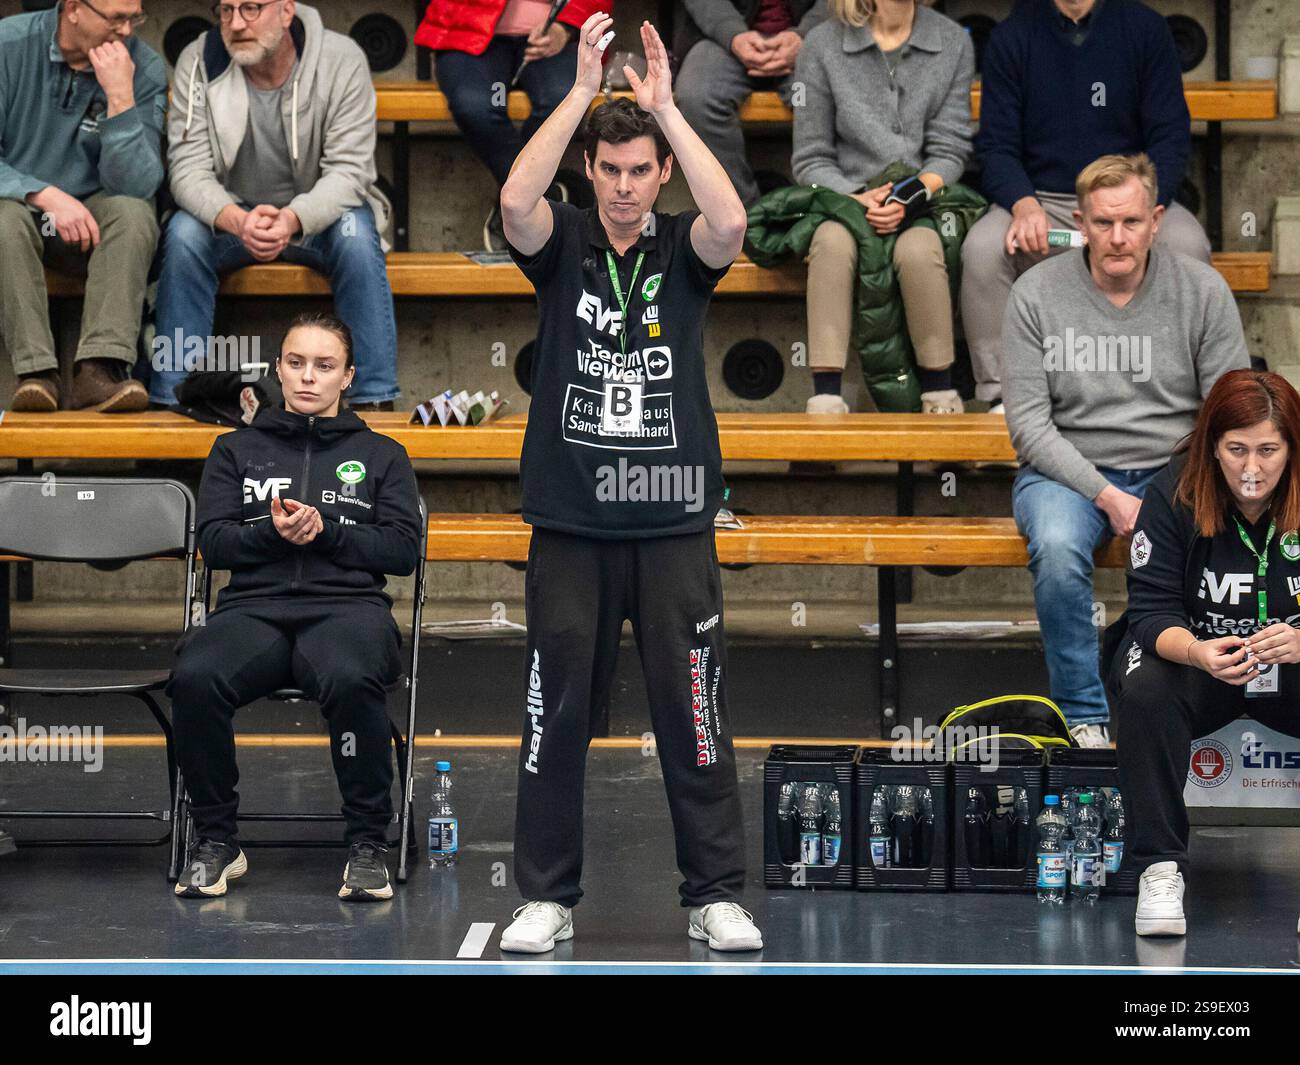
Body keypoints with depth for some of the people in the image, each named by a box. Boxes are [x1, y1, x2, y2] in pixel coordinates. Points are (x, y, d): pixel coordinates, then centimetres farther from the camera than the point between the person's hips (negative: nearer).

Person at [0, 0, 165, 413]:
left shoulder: (144, 68, -8)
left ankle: (99, 370, -38)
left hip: (91, 218, 1)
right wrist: (46, 195, -28)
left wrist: (120, 97, -28)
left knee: (134, 213, -29)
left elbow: (135, 187, -17)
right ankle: (36, 372, -36)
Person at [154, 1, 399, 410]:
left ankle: (374, 401, -27)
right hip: (232, 213, 1)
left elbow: (348, 171, -21)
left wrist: (294, 219, -42)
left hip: (318, 213, -1)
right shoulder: (198, 62, -13)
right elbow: (188, 169, -18)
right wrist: (237, 220, -40)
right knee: (184, 233, -29)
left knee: (356, 233, -32)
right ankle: (171, 399, -22)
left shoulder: (342, 60, -16)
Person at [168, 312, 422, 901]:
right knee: (194, 678, -35)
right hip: (254, 605, 1)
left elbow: (403, 549, 8)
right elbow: (213, 541, 11)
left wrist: (325, 530, -5)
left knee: (351, 680, -40)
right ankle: (216, 840, -16)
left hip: (348, 604, -1)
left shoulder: (381, 455, 19)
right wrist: (273, 532, -7)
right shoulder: (237, 449, 22)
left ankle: (368, 845, -23)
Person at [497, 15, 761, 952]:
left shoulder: (684, 253, 4)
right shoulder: (562, 245, 4)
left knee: (694, 716, 1)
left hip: (673, 524, 0)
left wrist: (666, 105, -20)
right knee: (557, 715, 4)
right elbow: (515, 201, -18)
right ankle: (549, 898, 13)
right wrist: (583, 89, -21)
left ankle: (716, 897, 9)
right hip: (571, 524, 0)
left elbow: (731, 221, -19)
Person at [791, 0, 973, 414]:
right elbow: (810, 159, 4)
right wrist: (855, 198, -15)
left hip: (924, 204, 0)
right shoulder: (822, 46, 2)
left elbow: (950, 152, 2)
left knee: (917, 249, -34)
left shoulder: (954, 43, 6)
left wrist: (913, 195, -17)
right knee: (833, 241, -34)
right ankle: (825, 393, -36)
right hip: (844, 200, 0)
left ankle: (940, 391, -20)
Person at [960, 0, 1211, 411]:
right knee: (981, 248, -31)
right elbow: (996, 144, 0)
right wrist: (1024, 204, -23)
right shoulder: (1011, 36, 3)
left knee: (1187, 245, -31)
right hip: (1041, 197, 0)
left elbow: (1170, 138, -1)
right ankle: (1001, 392, -19)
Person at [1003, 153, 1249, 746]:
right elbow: (1028, 421, -8)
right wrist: (1106, 495, -18)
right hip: (1068, 469, -1)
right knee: (1058, 548, -36)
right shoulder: (1036, 293, -5)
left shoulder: (1202, 290, -1)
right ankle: (1085, 716, -17)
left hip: (1173, 469, 1)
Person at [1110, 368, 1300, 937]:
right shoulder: (1175, 495, -15)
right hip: (1196, 661, 0)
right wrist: (1197, 651, -40)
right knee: (1143, 686, -33)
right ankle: (1160, 866, -23)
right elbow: (1152, 611, -17)